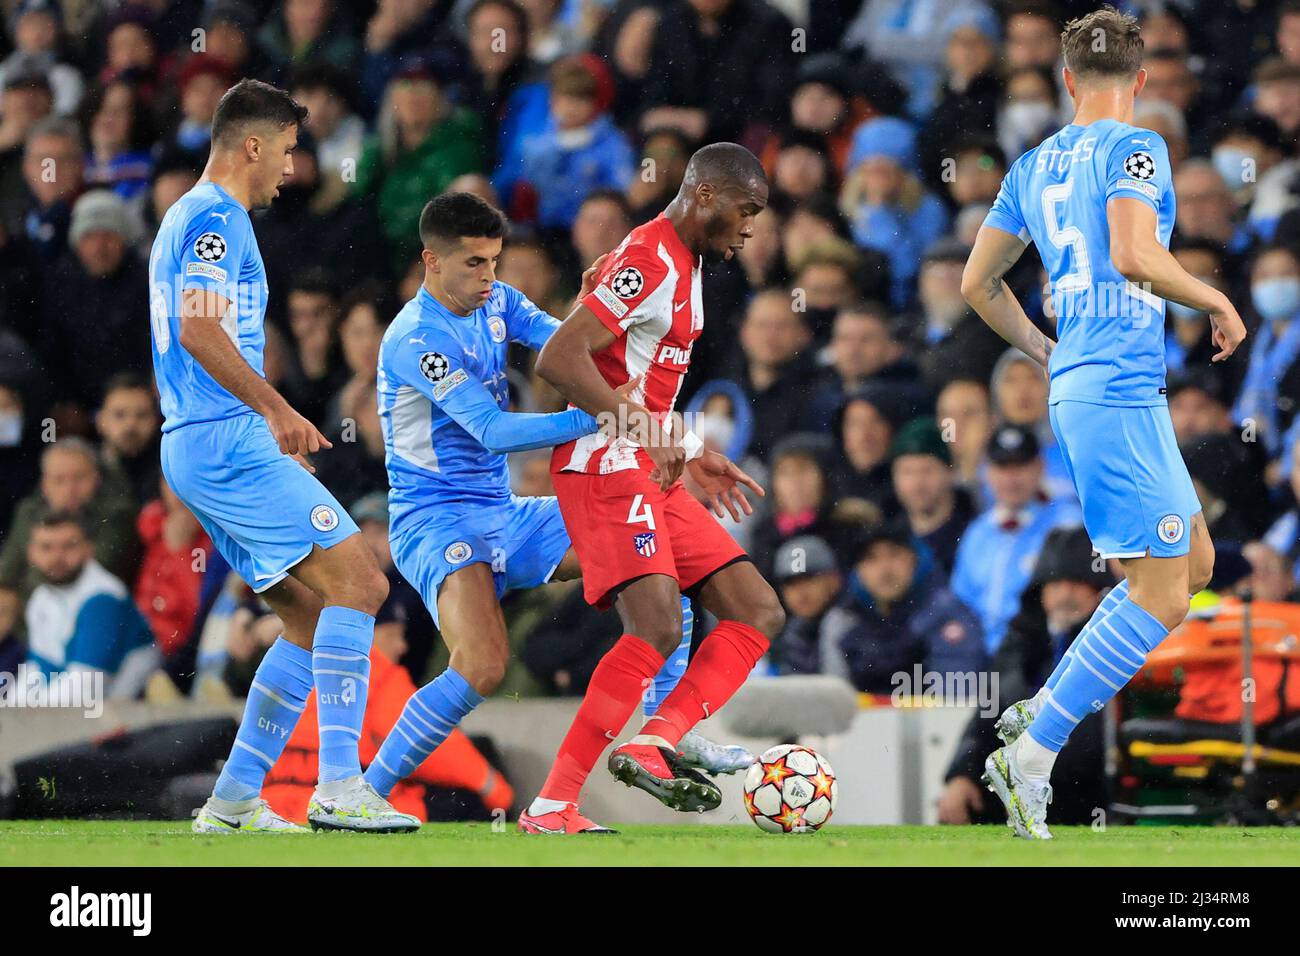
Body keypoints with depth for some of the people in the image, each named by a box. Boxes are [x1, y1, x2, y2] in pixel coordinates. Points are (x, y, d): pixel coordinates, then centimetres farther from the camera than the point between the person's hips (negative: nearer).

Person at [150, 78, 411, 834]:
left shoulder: (189, 218, 24)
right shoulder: (216, 219, -9)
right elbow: (200, 331, -21)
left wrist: (270, 417, 28)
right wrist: (277, 408, -20)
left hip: (196, 447, 11)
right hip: (226, 441, -11)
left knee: (314, 617, 10)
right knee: (360, 583, -15)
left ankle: (234, 800, 7)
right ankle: (340, 786, -22)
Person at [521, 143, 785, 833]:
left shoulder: (683, 268, 20)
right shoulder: (649, 261, -13)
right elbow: (558, 359, -23)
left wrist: (689, 458, 25)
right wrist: (647, 435, -28)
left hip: (653, 474, 10)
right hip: (608, 468, -10)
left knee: (759, 614, 3)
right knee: (657, 628, -24)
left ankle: (654, 743, -14)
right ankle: (551, 806, -23)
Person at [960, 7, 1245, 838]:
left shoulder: (1034, 166, 15)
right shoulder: (1132, 147, -8)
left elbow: (978, 283, 20)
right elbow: (1134, 254, -23)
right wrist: (1216, 300, -8)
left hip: (1079, 385, 9)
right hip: (1120, 391, -9)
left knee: (1194, 562, 16)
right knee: (1161, 594, -7)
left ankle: (1046, 709, 13)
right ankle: (1031, 755, -10)